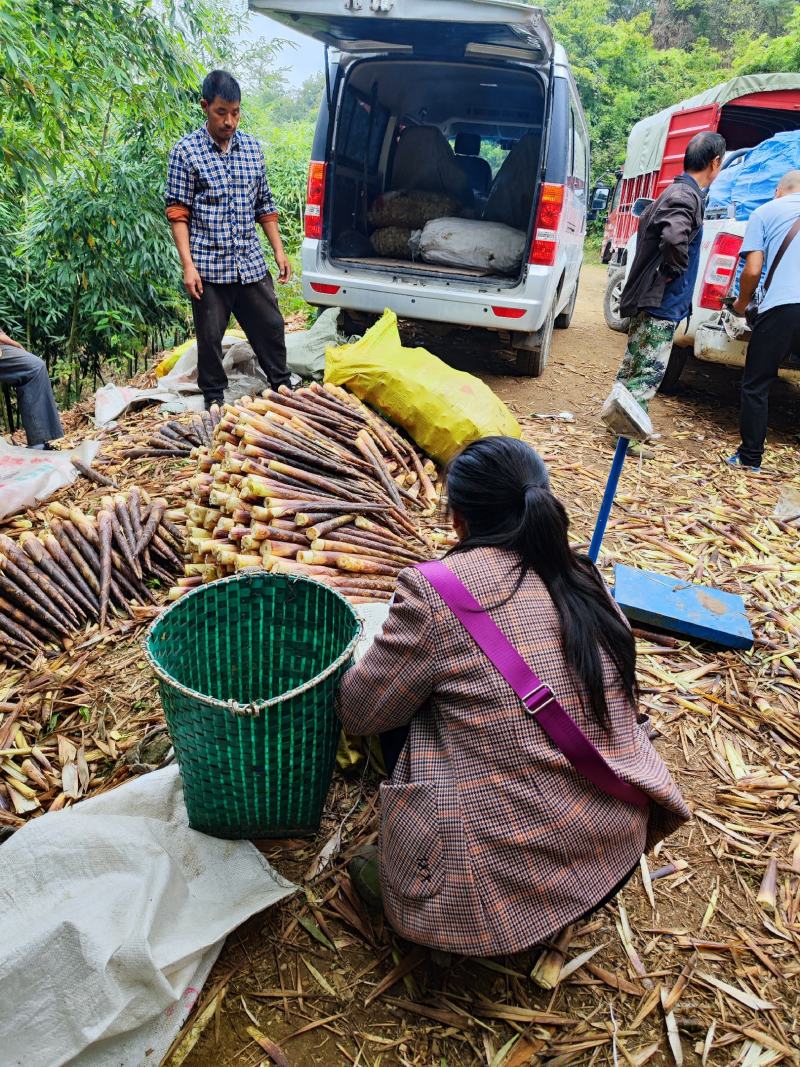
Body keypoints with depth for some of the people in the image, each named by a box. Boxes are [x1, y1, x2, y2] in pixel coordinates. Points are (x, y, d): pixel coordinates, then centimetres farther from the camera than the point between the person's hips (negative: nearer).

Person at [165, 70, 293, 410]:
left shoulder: (252, 147, 10)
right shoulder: (186, 151, -3)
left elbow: (264, 204, 16)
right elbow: (177, 213, -5)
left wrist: (279, 251, 9)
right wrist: (188, 265, -14)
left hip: (251, 263, 4)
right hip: (209, 266, -4)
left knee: (271, 328, 9)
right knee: (210, 338, 5)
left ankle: (283, 387, 27)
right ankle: (214, 399, 21)